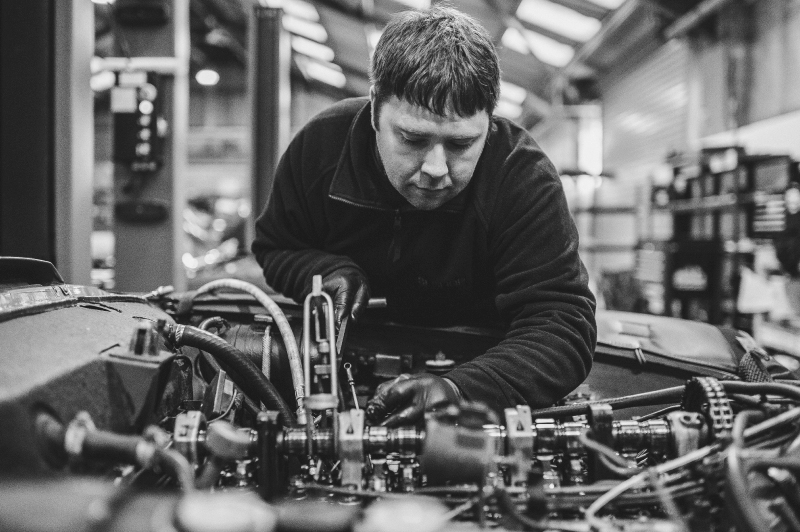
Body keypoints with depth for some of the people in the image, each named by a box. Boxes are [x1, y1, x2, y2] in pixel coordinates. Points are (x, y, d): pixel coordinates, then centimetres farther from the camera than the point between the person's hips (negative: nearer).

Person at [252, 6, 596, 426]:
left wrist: (462, 390, -48)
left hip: (475, 362, -1)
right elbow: (273, 249, 6)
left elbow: (564, 326, -30)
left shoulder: (525, 181, -23)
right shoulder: (319, 145, -13)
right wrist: (328, 270, -18)